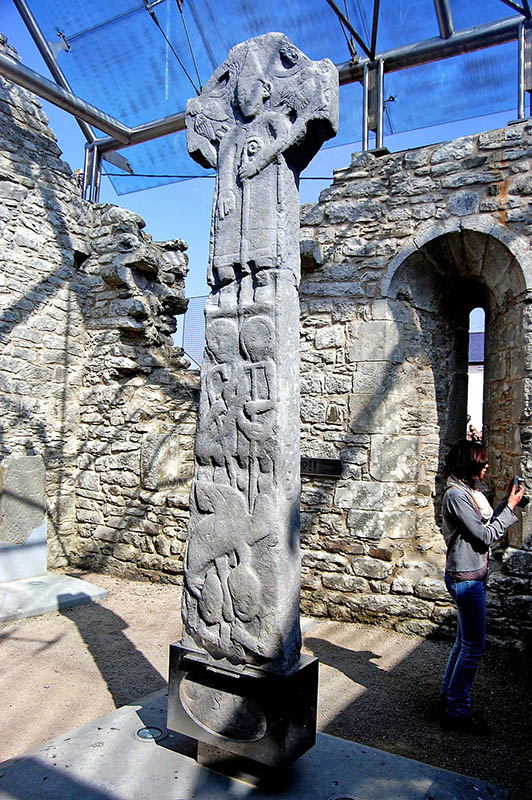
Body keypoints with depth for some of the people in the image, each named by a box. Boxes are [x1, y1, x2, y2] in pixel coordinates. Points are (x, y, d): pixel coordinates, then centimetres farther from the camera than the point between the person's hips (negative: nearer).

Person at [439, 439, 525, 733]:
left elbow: (487, 525, 14)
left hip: (471, 576, 10)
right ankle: (457, 711, 13)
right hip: (466, 578, -10)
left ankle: (449, 696, 32)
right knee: (473, 646, 0)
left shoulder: (468, 492, 11)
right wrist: (510, 507, -11)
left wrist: (506, 501, 8)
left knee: (464, 641, 19)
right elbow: (485, 536, -18)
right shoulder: (456, 494, -19)